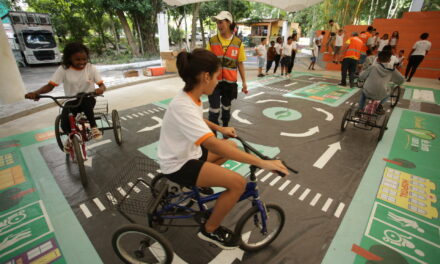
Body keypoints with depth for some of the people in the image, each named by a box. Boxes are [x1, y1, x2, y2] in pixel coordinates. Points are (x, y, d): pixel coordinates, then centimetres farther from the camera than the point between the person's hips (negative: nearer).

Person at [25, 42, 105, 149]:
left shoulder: (91, 68, -5)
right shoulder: (63, 69, -5)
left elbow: (102, 85, -11)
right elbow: (50, 85, -8)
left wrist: (101, 89, -36)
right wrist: (36, 92, -28)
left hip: (87, 99, -1)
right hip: (71, 101, 1)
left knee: (83, 99, -39)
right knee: (65, 125, -22)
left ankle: (94, 127, -24)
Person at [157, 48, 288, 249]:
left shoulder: (191, 98, -3)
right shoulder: (183, 106, -32)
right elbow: (213, 145, -43)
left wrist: (221, 128, 17)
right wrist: (262, 163, -41)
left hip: (187, 152, 9)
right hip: (178, 165, -9)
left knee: (232, 146, 17)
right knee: (238, 183, -19)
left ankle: (200, 181, 28)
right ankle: (210, 230, 6)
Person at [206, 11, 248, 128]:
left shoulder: (238, 43, 0)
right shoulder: (212, 41, -1)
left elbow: (240, 63, 4)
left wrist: (244, 82, 3)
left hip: (230, 81, 1)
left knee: (226, 107, 17)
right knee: (214, 109, -2)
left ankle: (225, 128, 36)